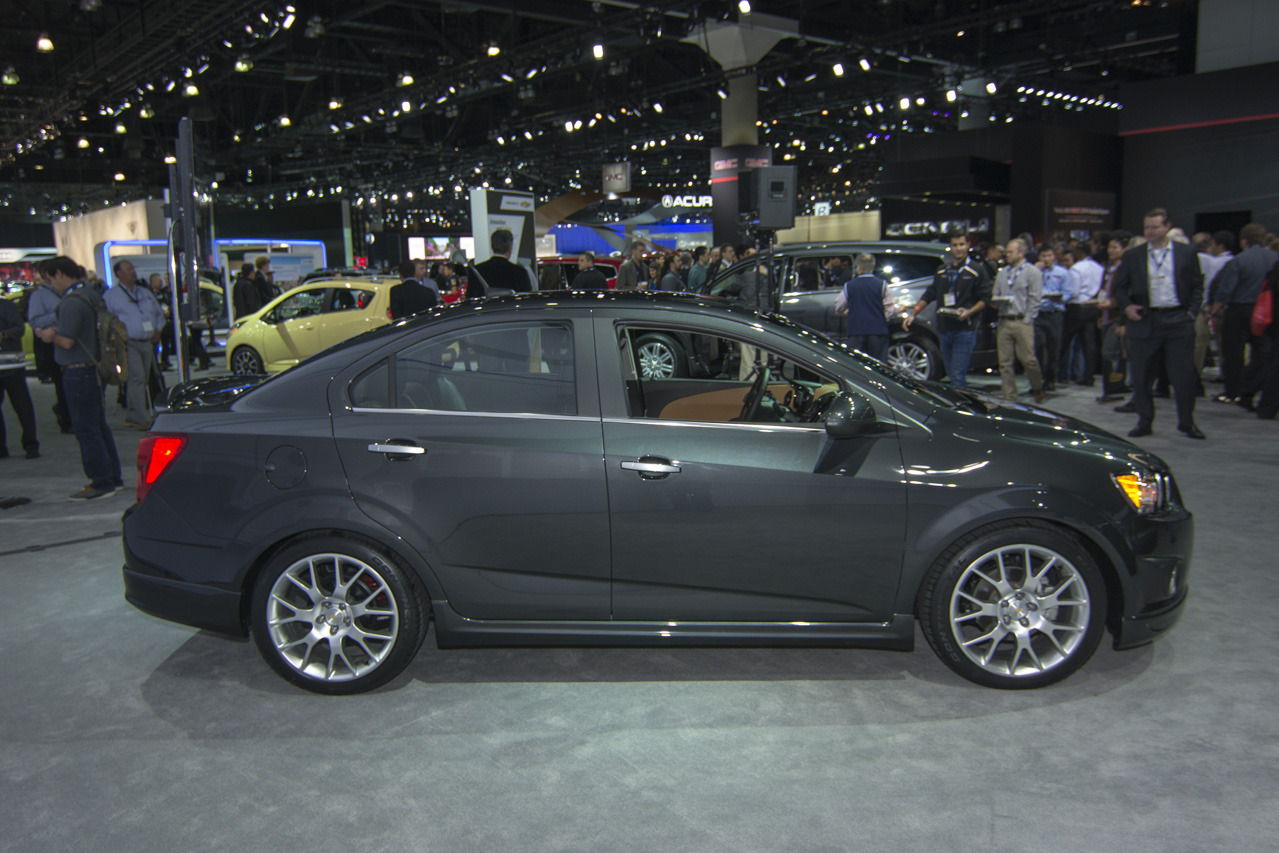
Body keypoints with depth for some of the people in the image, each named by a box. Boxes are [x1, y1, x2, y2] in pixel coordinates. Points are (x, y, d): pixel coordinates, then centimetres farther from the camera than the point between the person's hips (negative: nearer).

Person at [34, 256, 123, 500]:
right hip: (94, 369, 10)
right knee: (99, 426, 15)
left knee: (86, 430, -4)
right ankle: (113, 478, 22)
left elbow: (67, 341, -22)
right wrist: (57, 332, 14)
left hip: (78, 372, -10)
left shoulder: (71, 302, -18)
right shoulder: (90, 295, 12)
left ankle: (101, 484, 0)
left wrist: (50, 336, -2)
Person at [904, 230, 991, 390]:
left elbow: (985, 298, -1)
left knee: (958, 376, -13)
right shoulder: (941, 272, 16)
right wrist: (912, 314, 11)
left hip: (965, 330, -5)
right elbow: (928, 295, 20)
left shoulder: (976, 272, 1)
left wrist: (969, 312, -17)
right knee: (951, 375, 9)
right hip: (944, 330, 6)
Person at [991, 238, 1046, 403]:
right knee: (1005, 362, 2)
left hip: (1022, 322, -5)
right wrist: (996, 299, -2)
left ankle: (1037, 388, 17)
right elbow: (995, 295, 22)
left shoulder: (1033, 272, 1)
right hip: (1004, 322, 5)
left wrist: (1027, 320, -10)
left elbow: (1035, 298, -4)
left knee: (1028, 359, -7)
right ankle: (1009, 396, 8)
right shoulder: (1003, 273, 19)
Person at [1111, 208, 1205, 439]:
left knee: (1184, 374, 1)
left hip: (1178, 322, -1)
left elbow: (1197, 286, 9)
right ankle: (1144, 422, 17)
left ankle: (1187, 422, 15)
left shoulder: (1186, 253, 6)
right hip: (1144, 321, 1)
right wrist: (1126, 306, -6)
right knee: (1141, 376, 4)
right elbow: (1118, 288, 11)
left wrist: (1191, 313, -1)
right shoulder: (1132, 256, 6)